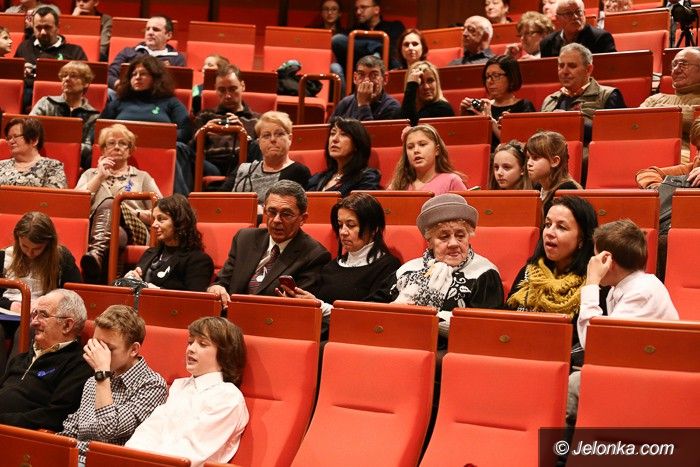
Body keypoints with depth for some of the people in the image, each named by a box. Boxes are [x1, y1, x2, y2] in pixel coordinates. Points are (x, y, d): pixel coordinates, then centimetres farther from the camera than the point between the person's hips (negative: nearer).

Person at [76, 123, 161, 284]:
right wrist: (100, 176, 12)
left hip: (133, 230, -1)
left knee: (109, 203, -34)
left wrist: (133, 212, 0)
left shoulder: (142, 177, 27)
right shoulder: (91, 174, 32)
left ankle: (97, 252, -63)